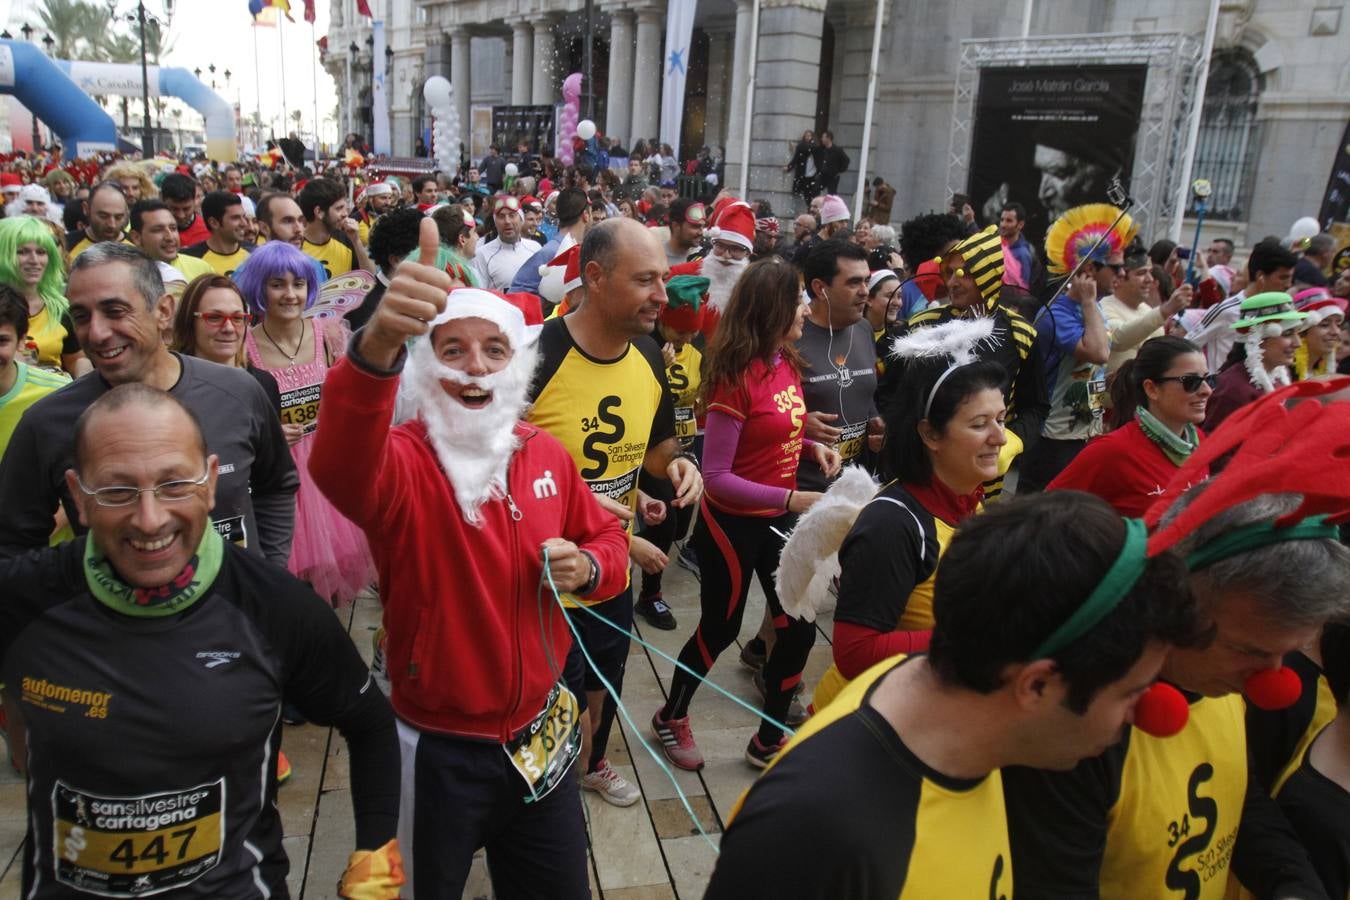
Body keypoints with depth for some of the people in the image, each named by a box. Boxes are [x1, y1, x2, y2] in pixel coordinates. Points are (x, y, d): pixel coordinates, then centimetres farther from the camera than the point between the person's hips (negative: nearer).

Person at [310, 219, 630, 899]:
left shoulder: (545, 453, -3)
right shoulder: (402, 462, -20)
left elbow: (605, 536, 11)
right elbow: (340, 465, -45)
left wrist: (587, 567, -14)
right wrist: (378, 346, -64)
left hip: (539, 736, 5)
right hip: (439, 751, -4)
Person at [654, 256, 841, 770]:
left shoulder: (787, 363, 0)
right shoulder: (736, 377, -23)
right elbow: (715, 477, -23)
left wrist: (812, 446, -4)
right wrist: (792, 499, -27)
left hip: (778, 519, 7)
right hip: (732, 524, -7)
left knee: (800, 631, 9)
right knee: (719, 631, 11)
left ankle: (769, 739, 30)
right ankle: (671, 719, 38)